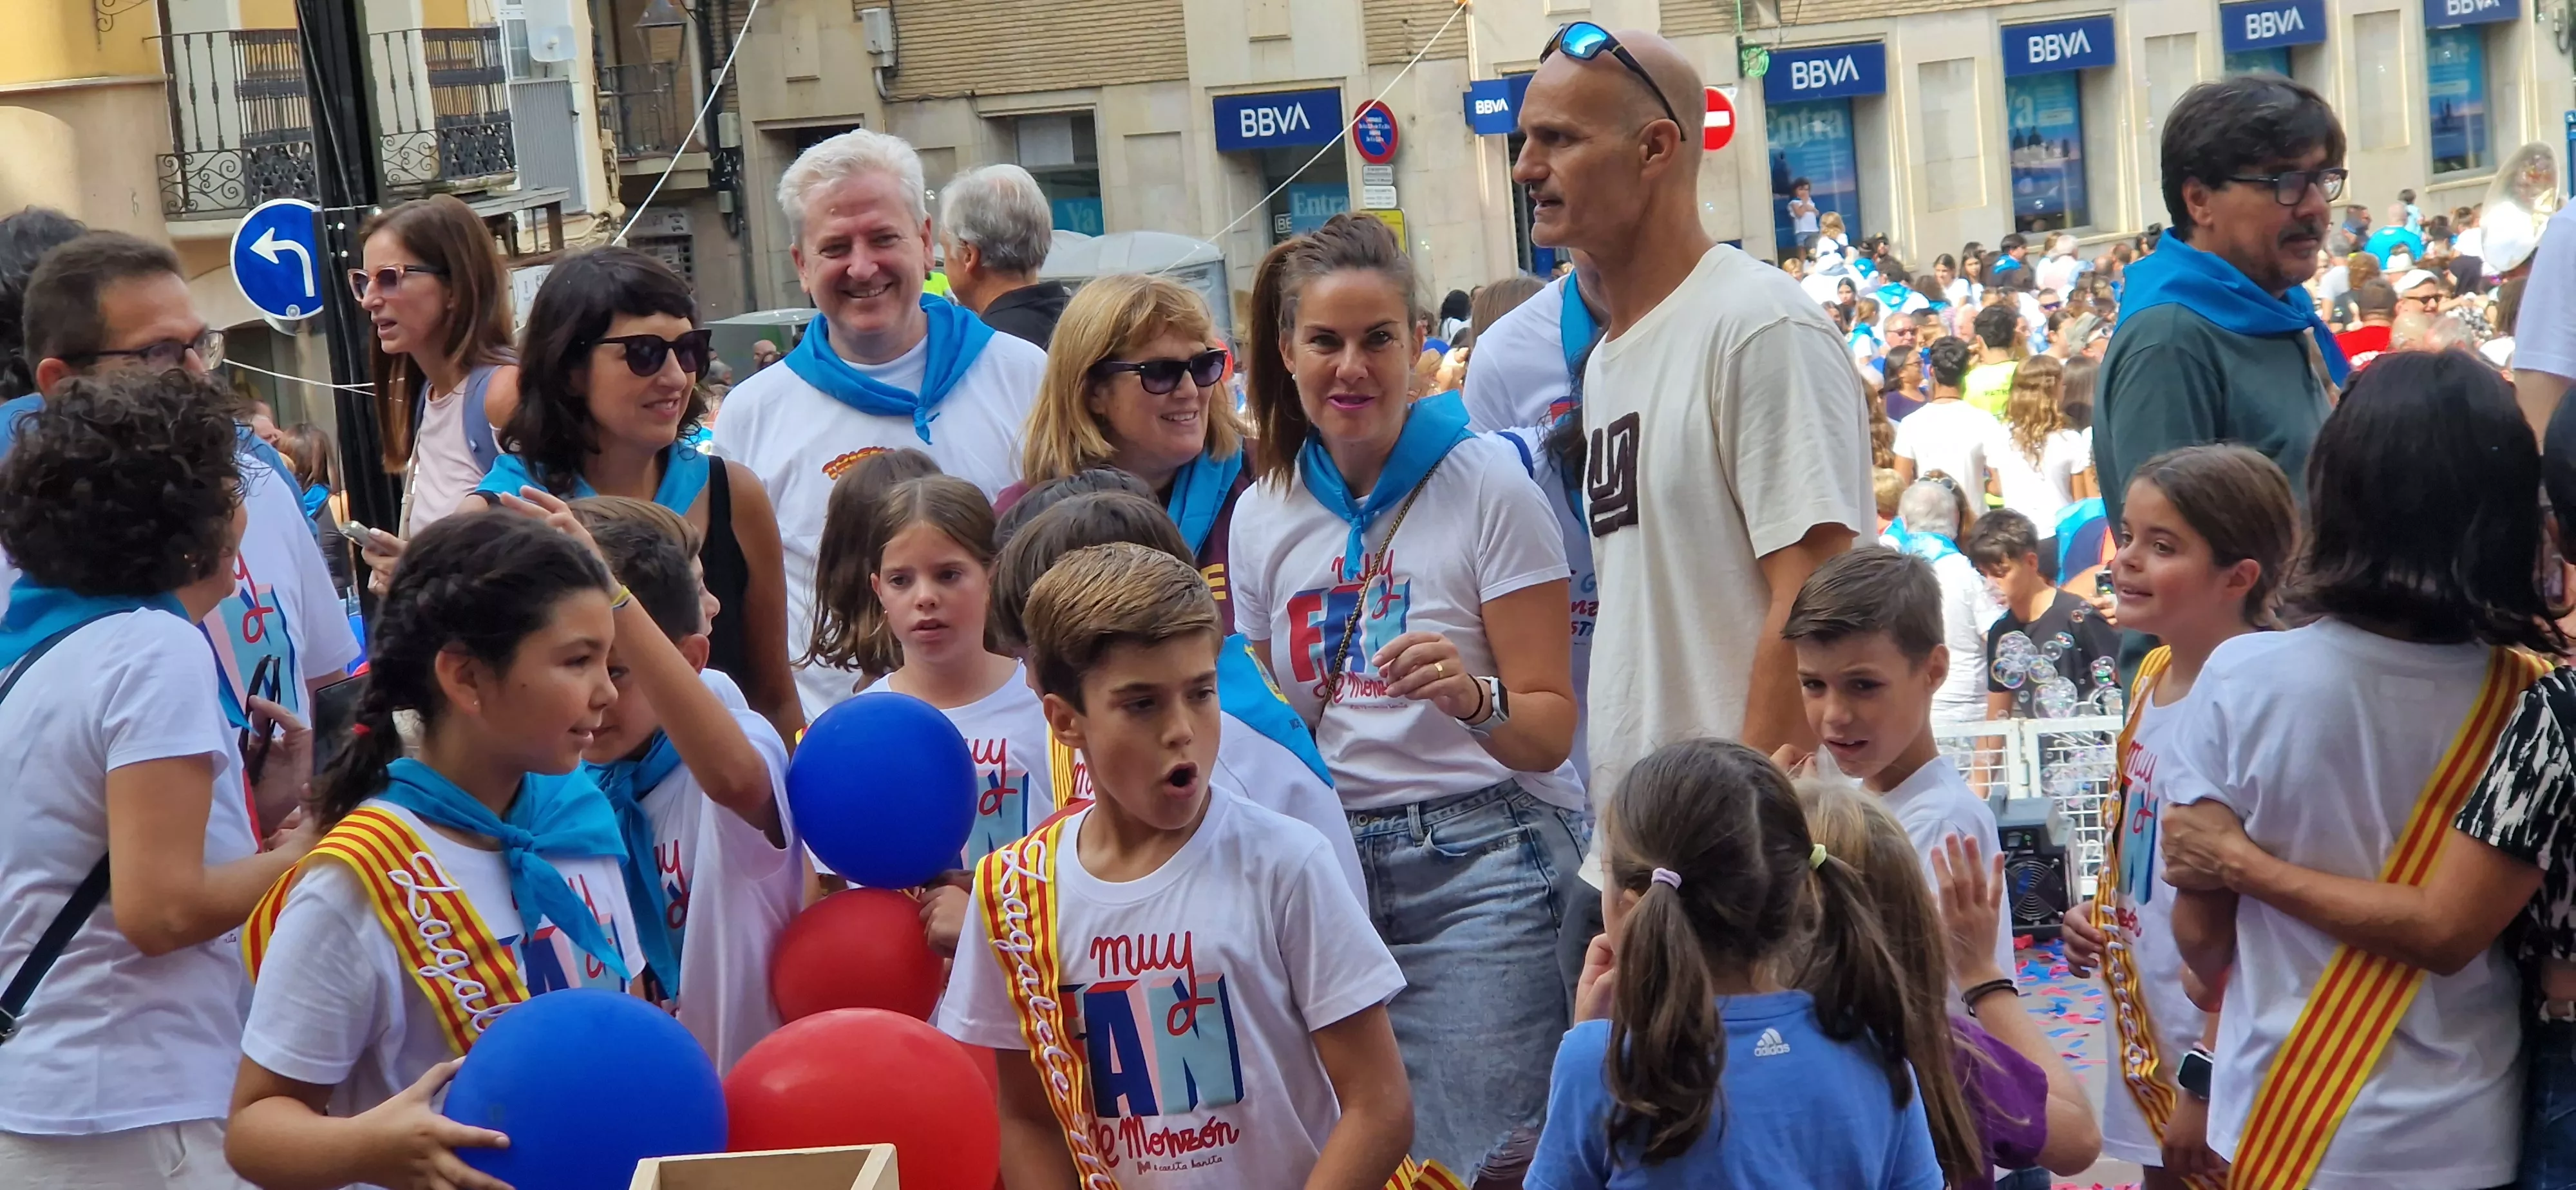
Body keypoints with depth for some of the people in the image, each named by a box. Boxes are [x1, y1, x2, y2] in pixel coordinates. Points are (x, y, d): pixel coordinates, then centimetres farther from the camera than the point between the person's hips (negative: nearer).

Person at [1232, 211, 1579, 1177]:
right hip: (1328, 867, 5)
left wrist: (1475, 699, -26)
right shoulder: (1264, 513, 8)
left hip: (1476, 868, -4)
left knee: (1485, 1159, -9)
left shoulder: (1486, 484, -6)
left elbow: (1552, 731, -7)